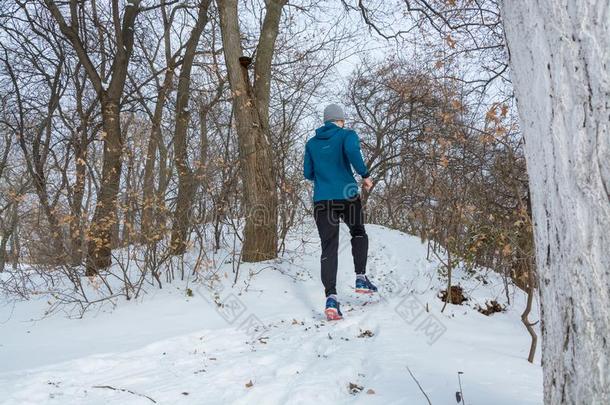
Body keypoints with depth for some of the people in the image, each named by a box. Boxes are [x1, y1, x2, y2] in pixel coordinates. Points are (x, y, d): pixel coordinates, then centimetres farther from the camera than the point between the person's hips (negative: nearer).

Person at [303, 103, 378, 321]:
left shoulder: (312, 143, 14)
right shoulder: (347, 134, 2)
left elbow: (308, 173, 16)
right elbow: (352, 151, -20)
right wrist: (365, 175, -10)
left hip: (322, 200, 2)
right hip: (347, 196, -2)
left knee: (329, 248, -1)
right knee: (358, 233, 24)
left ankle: (331, 297, -15)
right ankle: (361, 278, 15)